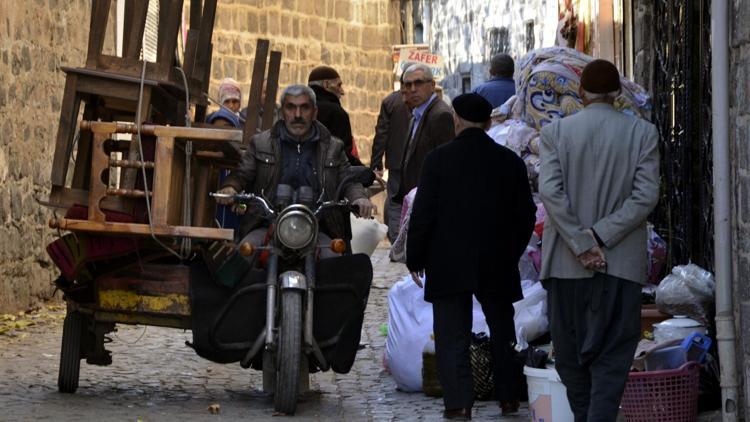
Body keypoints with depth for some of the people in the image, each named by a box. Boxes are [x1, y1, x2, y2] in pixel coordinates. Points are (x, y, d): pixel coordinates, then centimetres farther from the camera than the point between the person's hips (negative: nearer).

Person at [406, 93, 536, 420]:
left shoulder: (438, 159, -7)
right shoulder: (510, 161, 1)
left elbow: (422, 214, -7)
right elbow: (526, 215, 6)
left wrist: (415, 258, 3)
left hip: (448, 265, -3)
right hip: (499, 266, 3)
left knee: (452, 336, 1)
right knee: (502, 332, 18)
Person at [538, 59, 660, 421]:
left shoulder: (555, 132, -2)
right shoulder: (643, 133, -1)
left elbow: (550, 191, -11)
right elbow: (646, 195, -9)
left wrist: (582, 244, -9)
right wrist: (600, 236, -8)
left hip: (566, 263, 1)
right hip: (621, 265, 0)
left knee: (570, 353, 14)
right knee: (611, 355, 0)